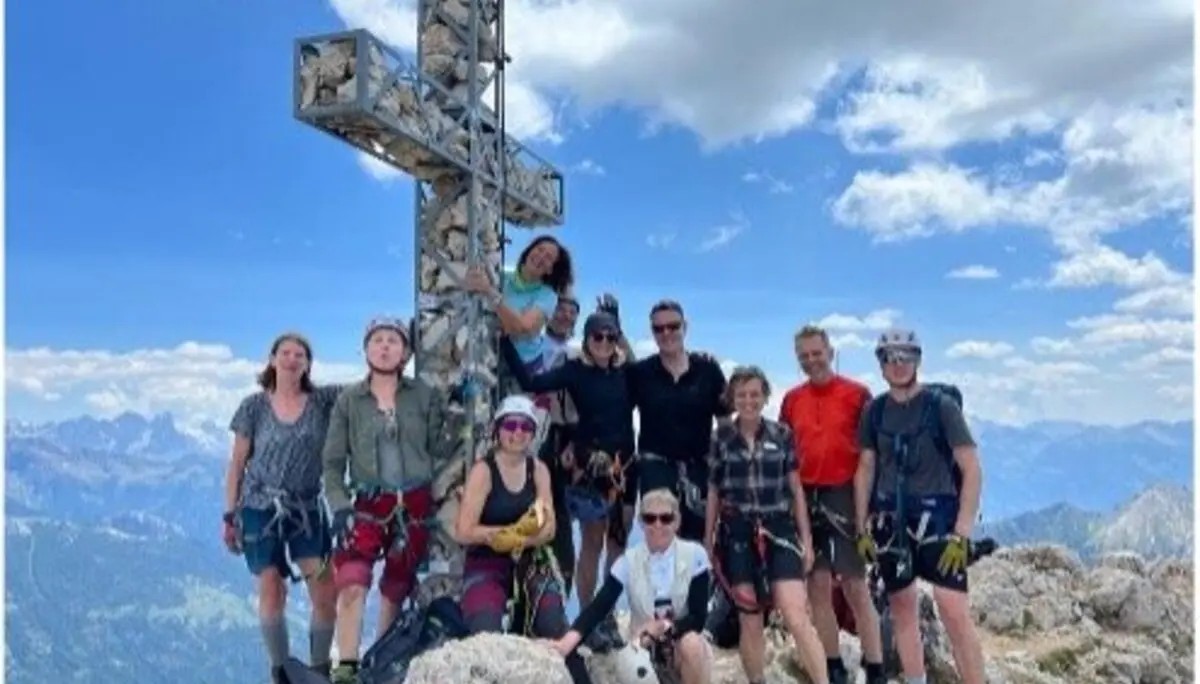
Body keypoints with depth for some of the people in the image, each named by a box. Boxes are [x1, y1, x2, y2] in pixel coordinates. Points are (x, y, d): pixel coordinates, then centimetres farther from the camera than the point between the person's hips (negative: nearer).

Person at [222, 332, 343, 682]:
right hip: (260, 509, -1)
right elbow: (237, 464, 1)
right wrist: (230, 516, 0)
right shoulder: (254, 405, -3)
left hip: (308, 509, 1)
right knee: (272, 594, -4)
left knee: (327, 593, -6)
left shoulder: (323, 400, -2)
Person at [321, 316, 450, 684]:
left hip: (416, 505, 1)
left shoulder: (424, 396, 2)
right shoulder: (349, 400, 3)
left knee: (396, 590, 11)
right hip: (368, 505, 0)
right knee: (352, 585, -18)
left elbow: (440, 451, 4)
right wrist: (339, 506, -9)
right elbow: (333, 461, 3)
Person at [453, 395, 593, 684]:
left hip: (530, 564, 4)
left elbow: (548, 530, 0)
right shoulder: (483, 470, -9)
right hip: (486, 566, -3)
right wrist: (522, 529, -15)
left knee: (556, 631, -12)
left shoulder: (539, 470, 4)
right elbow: (464, 532, -16)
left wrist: (510, 538, -18)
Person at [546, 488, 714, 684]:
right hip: (645, 650, 1)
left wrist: (664, 627, -30)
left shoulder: (695, 555, -14)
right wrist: (567, 642, -37)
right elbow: (599, 606, -21)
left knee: (690, 641, -33)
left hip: (686, 650, -1)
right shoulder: (629, 561, -10)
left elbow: (698, 616, -14)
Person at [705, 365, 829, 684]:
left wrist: (806, 538, 4)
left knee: (797, 618, -10)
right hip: (738, 533, 1)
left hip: (778, 529, -1)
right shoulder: (721, 437, 2)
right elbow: (714, 493, 7)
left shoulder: (782, 434, 2)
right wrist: (707, 541, 9)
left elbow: (795, 488, 6)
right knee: (749, 621, 7)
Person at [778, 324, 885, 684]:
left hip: (845, 495, -4)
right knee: (818, 586, 9)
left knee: (856, 587, -1)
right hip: (805, 498, 4)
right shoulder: (792, 399, 9)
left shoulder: (857, 393, -3)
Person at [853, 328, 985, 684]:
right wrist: (862, 527, 7)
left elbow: (972, 470, -8)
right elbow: (866, 469, 11)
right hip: (890, 518, 4)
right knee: (902, 610, 10)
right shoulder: (875, 410, 4)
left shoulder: (941, 405, -7)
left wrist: (962, 533, -14)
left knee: (955, 613, -11)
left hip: (936, 515, -4)